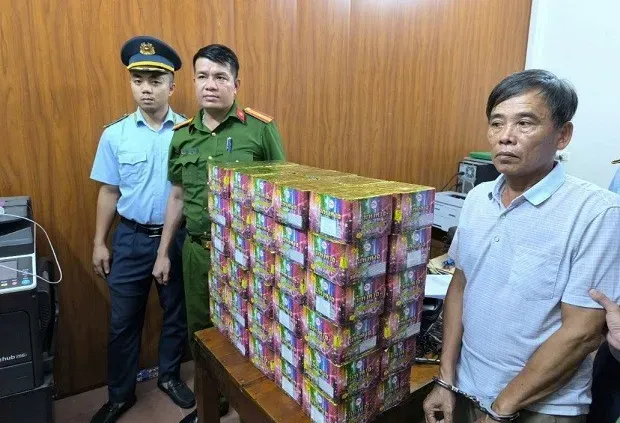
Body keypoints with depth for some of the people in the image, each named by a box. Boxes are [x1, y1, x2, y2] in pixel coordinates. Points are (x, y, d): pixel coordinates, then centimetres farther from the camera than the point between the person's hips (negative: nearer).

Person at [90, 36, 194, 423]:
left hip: (178, 237, -1)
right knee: (123, 321, 12)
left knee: (177, 313, 14)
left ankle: (170, 376, 38)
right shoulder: (115, 135, -2)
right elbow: (109, 192, 4)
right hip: (131, 238, 1)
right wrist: (99, 242, 4)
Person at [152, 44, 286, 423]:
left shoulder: (261, 129, -10)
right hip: (198, 249, 5)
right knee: (201, 331, 18)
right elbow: (177, 197, 12)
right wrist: (163, 253, 13)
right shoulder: (182, 135, 4)